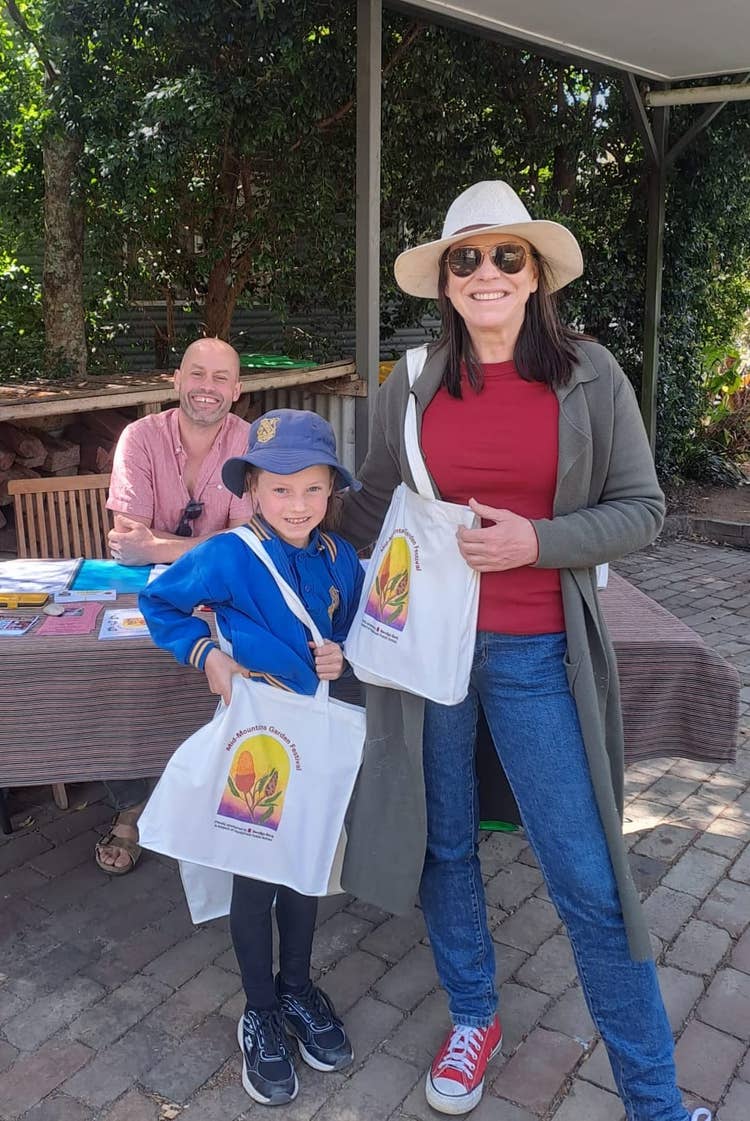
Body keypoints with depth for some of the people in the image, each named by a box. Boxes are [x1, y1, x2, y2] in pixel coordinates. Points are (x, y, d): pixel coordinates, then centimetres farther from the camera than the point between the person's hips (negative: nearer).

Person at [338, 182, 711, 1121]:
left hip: (536, 655, -2)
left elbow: (641, 508, -2)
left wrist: (536, 540, -15)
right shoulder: (410, 387, 3)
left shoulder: (590, 375, -2)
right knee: (443, 843, 15)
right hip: (427, 644, 3)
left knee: (587, 878, 2)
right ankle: (473, 1019, 41)